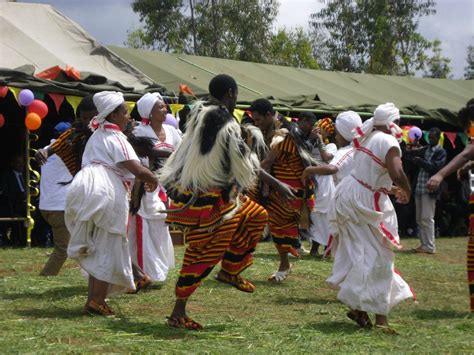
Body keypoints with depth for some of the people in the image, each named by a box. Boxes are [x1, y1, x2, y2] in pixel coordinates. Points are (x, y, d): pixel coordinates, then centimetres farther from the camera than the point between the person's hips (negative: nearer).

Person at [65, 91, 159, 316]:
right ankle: (97, 302, -4)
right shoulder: (115, 138, -6)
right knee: (108, 249, -1)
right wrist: (153, 180, 3)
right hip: (108, 194, -8)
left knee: (97, 249, 17)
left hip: (87, 189, 8)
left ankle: (93, 299, 17)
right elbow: (137, 170, -15)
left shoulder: (97, 135, 21)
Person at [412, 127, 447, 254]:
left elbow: (436, 167, -15)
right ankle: (423, 244, 13)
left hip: (430, 190, -7)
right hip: (419, 188, 7)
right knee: (419, 219, 8)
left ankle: (430, 247, -7)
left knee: (427, 218, -9)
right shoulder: (425, 150, 17)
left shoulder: (441, 152, -2)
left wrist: (420, 162, -20)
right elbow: (419, 166, 15)